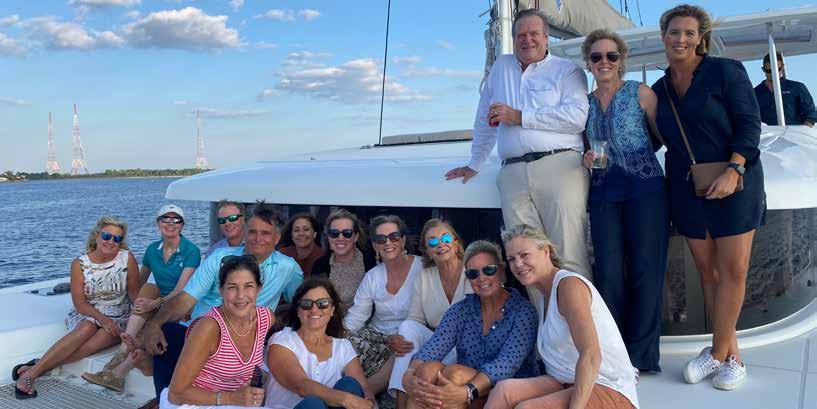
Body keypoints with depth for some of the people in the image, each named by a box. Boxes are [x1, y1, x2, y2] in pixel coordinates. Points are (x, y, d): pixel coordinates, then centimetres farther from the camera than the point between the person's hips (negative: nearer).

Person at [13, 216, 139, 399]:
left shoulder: (127, 258, -7)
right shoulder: (79, 264, -5)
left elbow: (135, 294, -4)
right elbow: (80, 303, -8)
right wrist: (102, 318, -23)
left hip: (118, 319, 0)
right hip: (85, 315, 0)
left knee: (103, 338, -31)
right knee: (87, 328, -33)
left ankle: (37, 367, -29)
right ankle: (32, 372, -31)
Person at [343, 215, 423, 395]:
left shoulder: (421, 268, -6)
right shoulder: (372, 276, 9)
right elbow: (356, 316, 6)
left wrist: (400, 339, -24)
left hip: (408, 340, -4)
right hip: (376, 334, 4)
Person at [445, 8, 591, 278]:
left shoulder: (568, 71, 11)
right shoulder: (501, 66, 24)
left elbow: (577, 117, -7)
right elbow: (484, 119, 29)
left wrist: (519, 116, -4)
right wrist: (474, 165, 30)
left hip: (559, 166, -3)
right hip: (513, 173, 3)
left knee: (569, 256, -10)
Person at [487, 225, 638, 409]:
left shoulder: (569, 284, -12)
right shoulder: (545, 295, 16)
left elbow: (591, 356, -23)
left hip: (611, 392, -7)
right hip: (569, 385, 7)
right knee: (504, 390, -18)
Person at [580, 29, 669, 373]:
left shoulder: (640, 93, 3)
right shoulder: (584, 103, 14)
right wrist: (586, 159, 1)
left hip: (645, 190, -3)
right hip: (603, 194, 3)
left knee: (645, 271, -3)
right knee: (608, 272, -1)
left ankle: (640, 355, 8)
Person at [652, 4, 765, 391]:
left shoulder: (726, 71, -2)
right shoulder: (659, 90, 10)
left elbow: (749, 124, -7)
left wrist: (733, 171, -20)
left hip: (733, 182, -4)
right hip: (686, 187, 4)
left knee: (733, 269, -3)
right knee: (707, 270, 5)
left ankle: (717, 352, 9)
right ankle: (731, 354, 16)